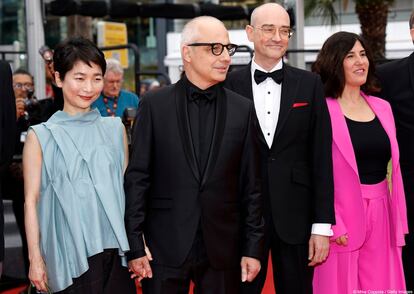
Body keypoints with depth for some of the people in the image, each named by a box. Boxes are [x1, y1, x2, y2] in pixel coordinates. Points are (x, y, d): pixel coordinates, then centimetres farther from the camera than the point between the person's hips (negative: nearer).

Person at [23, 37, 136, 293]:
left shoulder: (115, 129, 8)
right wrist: (35, 258, -3)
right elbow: (31, 200, 0)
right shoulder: (41, 136, -1)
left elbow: (126, 187, 13)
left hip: (116, 251, 3)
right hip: (69, 254, -2)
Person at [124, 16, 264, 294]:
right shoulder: (154, 104, 0)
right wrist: (135, 246, -5)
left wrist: (253, 248, 2)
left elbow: (251, 186, 5)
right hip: (165, 248, -1)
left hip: (223, 250, 2)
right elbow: (137, 178, -1)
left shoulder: (243, 109, 4)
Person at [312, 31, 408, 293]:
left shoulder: (382, 108, 11)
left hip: (382, 218, 5)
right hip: (343, 218, -5)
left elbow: (394, 169, 14)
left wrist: (400, 221, 10)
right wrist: (333, 225, -17)